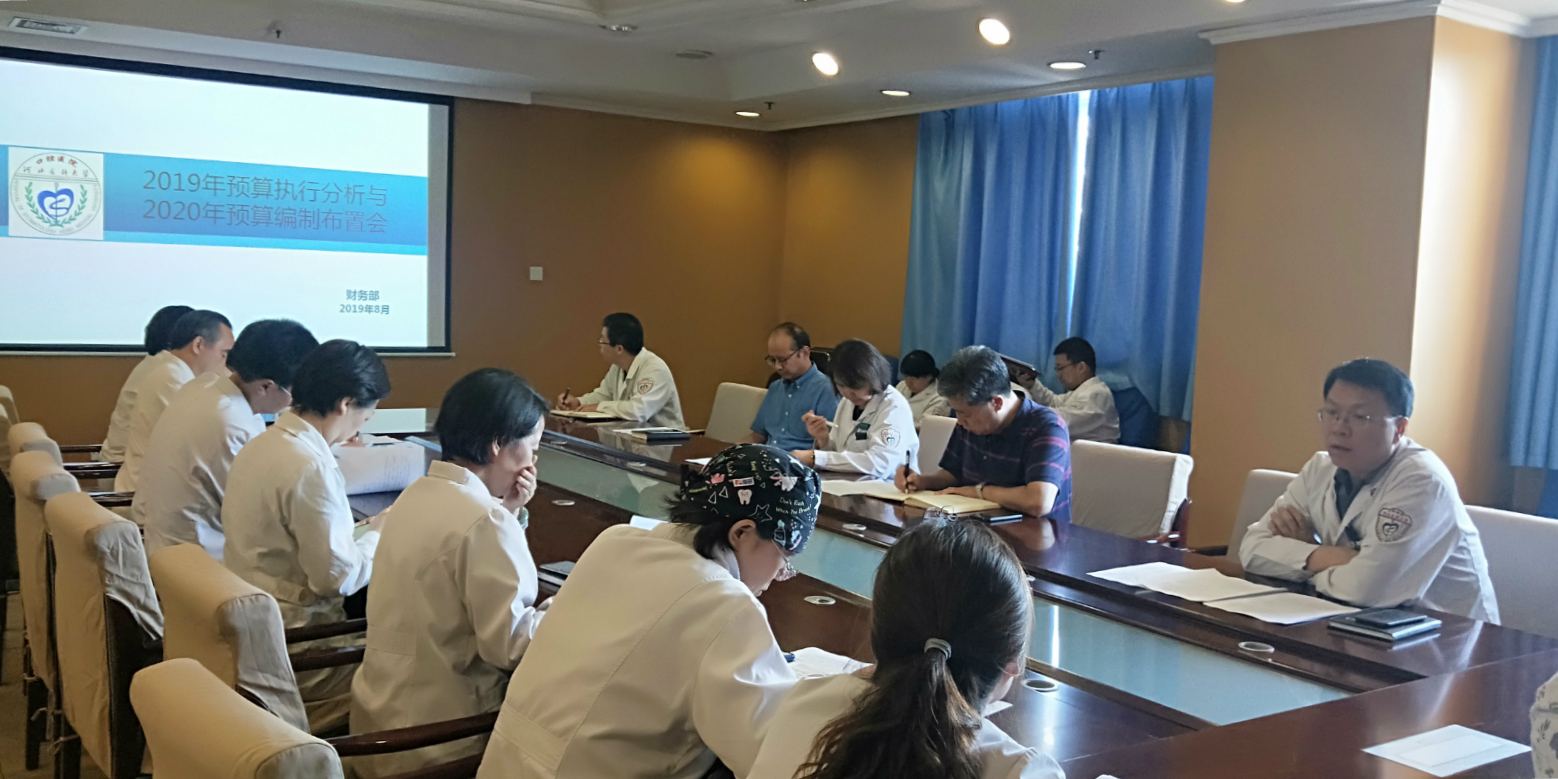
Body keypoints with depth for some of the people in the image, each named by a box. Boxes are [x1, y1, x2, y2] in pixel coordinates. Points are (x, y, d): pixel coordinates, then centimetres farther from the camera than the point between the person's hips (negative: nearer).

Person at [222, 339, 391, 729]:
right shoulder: (310, 468, -21)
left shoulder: (261, 445, 7)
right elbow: (338, 576, -18)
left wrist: (369, 527, 10)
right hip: (290, 647, -9)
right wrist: (383, 530, -3)